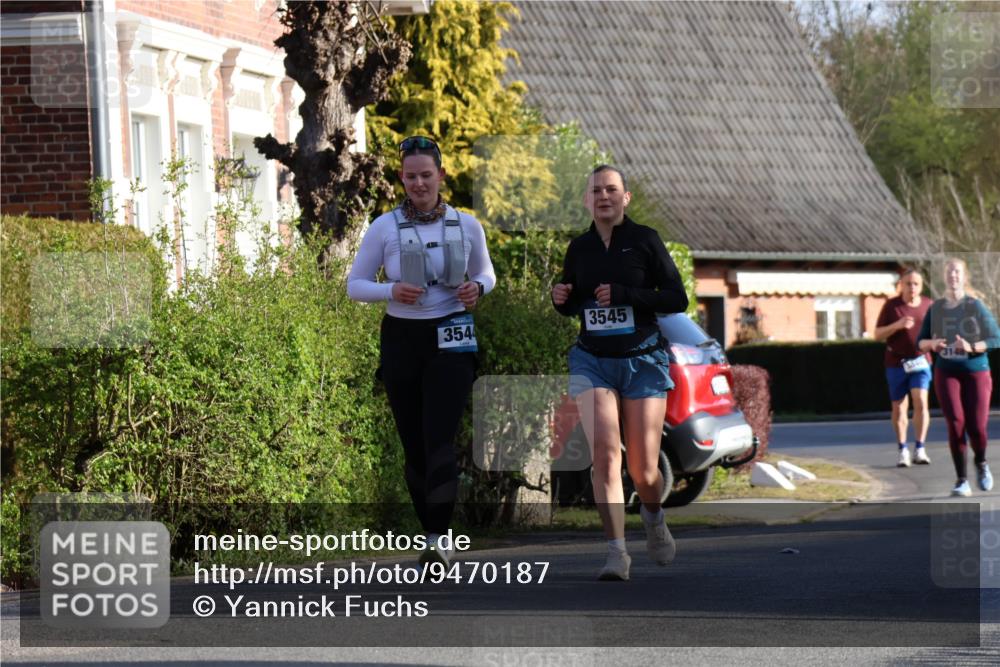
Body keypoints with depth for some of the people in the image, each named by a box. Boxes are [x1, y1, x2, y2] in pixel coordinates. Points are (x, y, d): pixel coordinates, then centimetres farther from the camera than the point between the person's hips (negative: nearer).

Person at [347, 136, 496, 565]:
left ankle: (438, 540, -23)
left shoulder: (467, 226, 2)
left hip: (451, 341, -1)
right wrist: (391, 291, -17)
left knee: (439, 439, -16)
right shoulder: (384, 228, 0)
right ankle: (432, 535, 19)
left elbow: (486, 273, 17)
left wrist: (476, 288, -8)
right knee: (414, 445, 6)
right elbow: (355, 285, 3)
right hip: (402, 339, 2)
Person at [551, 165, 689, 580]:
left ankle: (653, 515, 35)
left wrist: (625, 295, -17)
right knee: (604, 453, -18)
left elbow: (677, 298, -6)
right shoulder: (579, 248, 8)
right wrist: (561, 300, -1)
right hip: (592, 362, 2)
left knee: (643, 471, 0)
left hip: (642, 361, -2)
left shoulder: (644, 240, -2)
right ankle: (616, 553, -16)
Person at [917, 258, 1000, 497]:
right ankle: (962, 481, -5)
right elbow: (920, 341, 12)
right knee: (956, 425, -11)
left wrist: (971, 347, -21)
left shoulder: (976, 306, -3)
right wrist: (931, 344, -11)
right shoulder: (936, 308, 5)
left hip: (976, 372, -2)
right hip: (946, 373, 2)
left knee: (976, 427, -6)